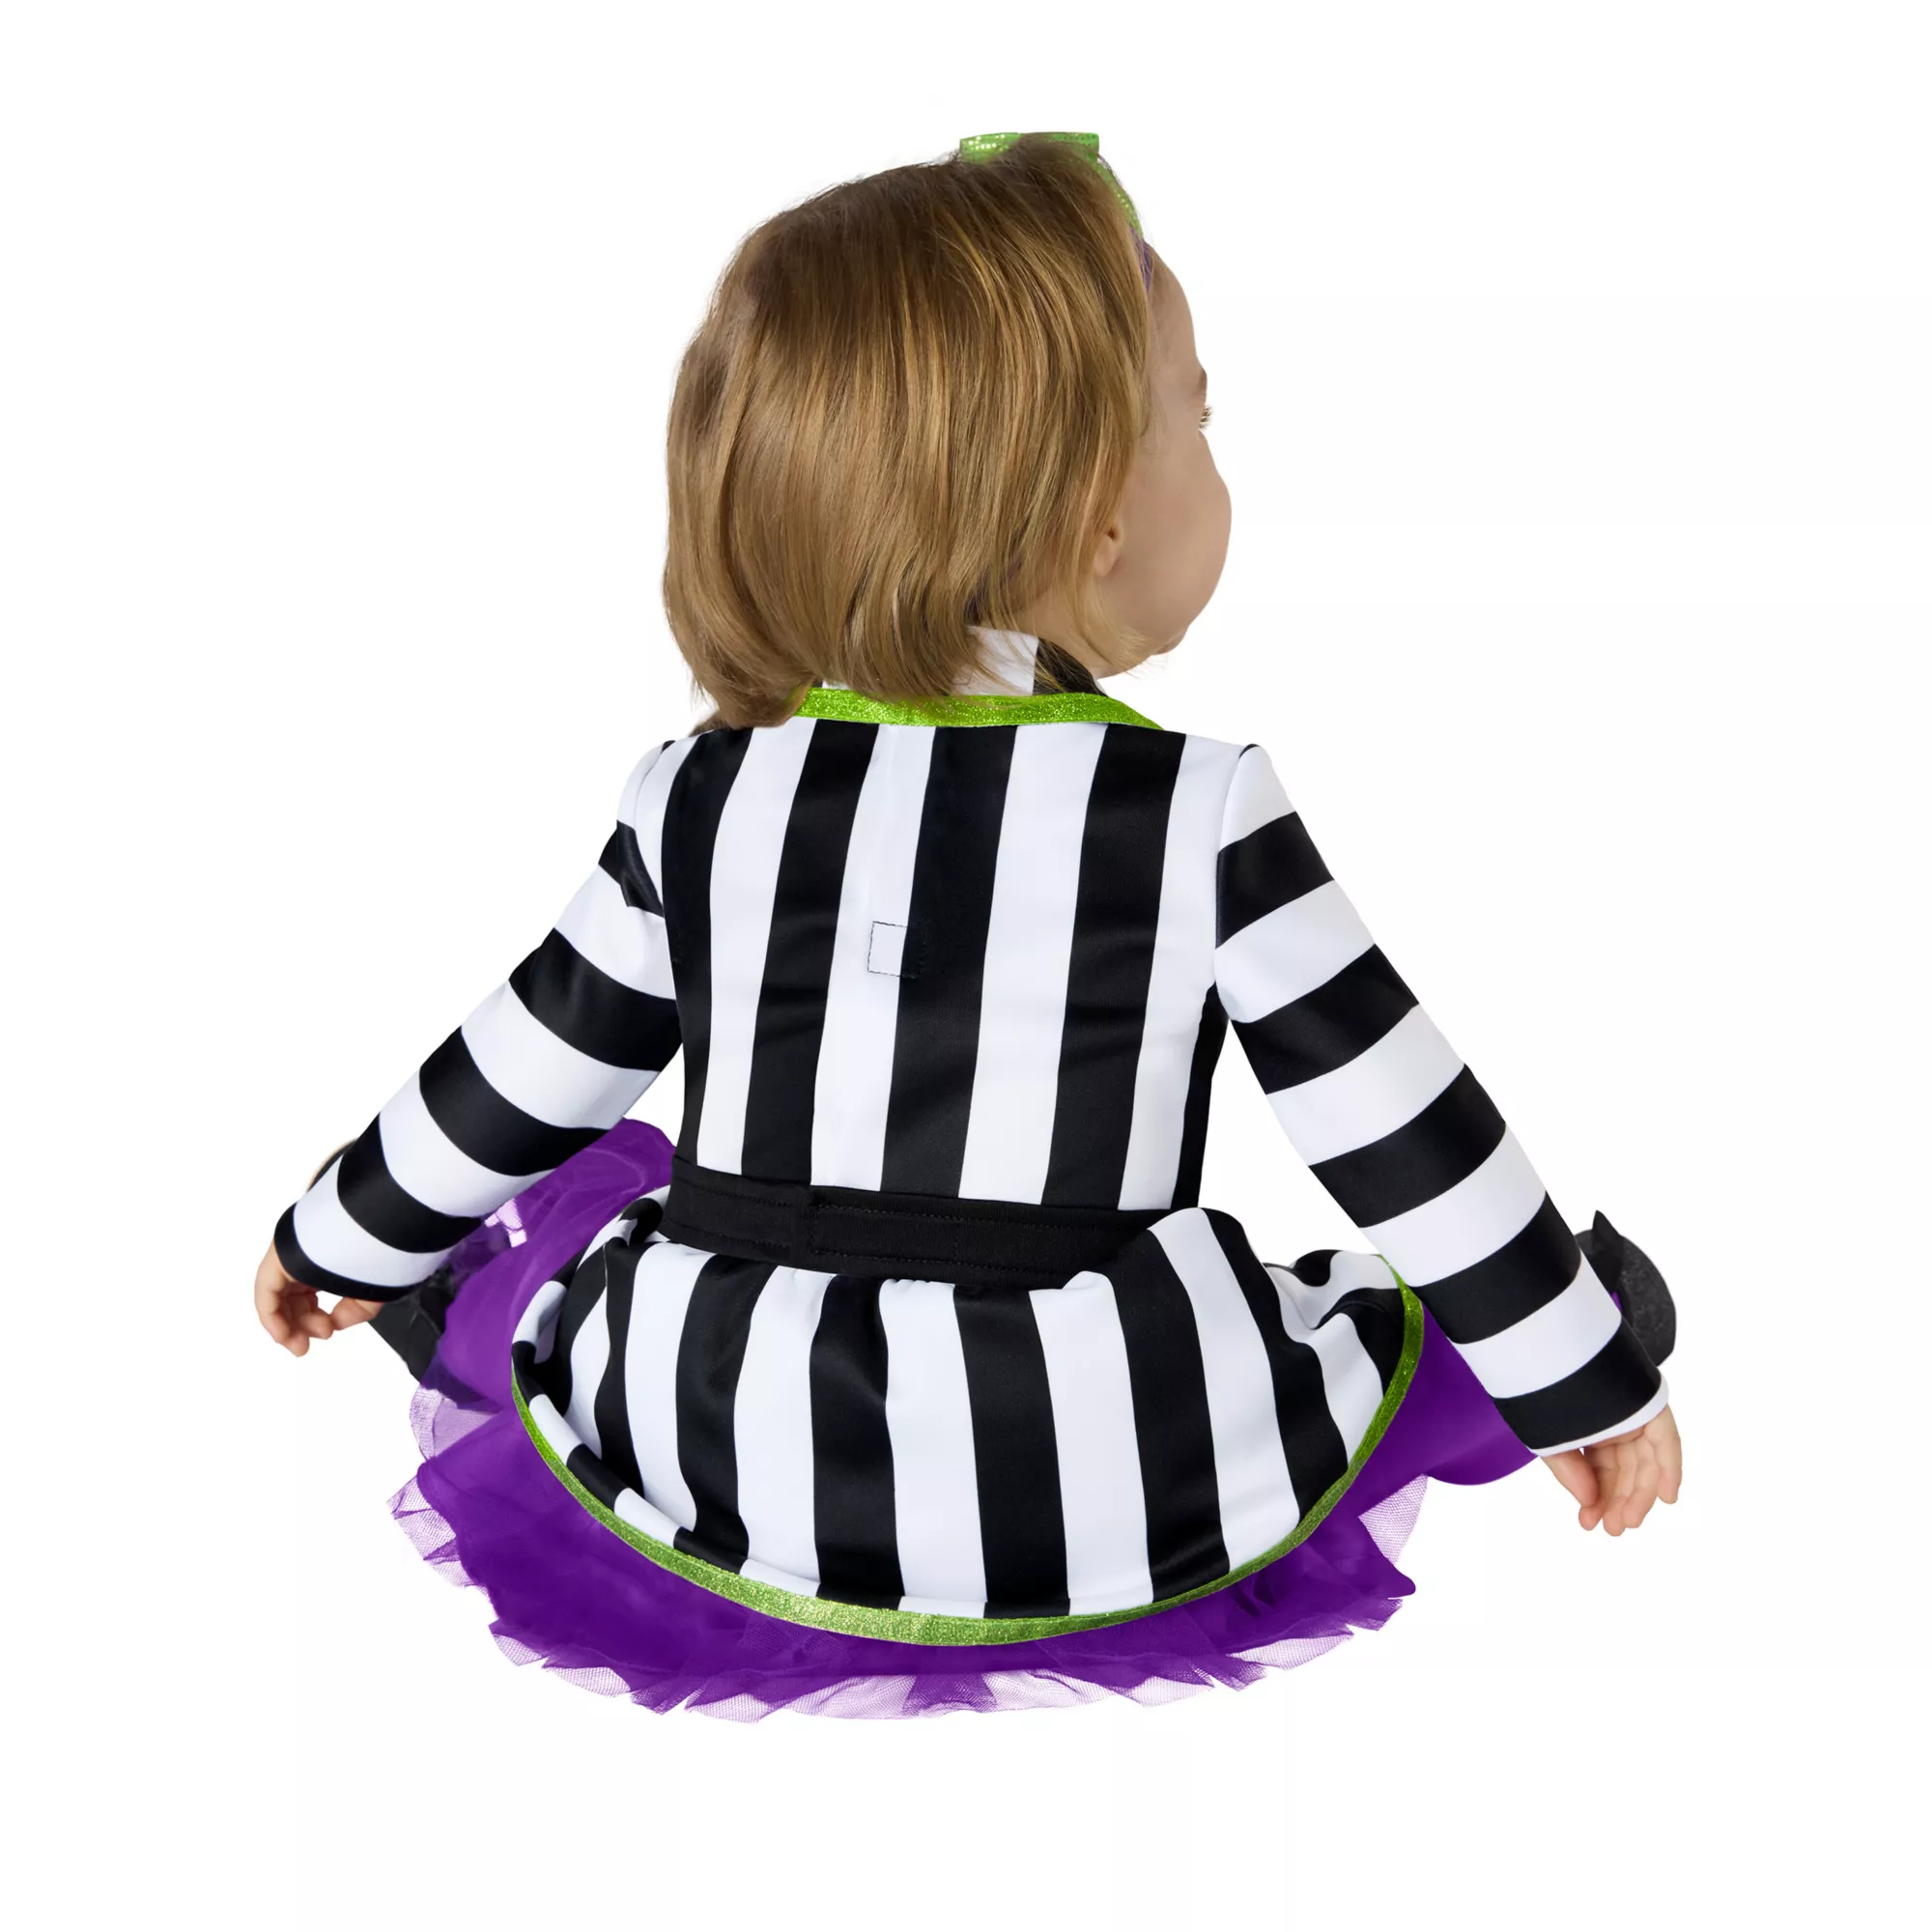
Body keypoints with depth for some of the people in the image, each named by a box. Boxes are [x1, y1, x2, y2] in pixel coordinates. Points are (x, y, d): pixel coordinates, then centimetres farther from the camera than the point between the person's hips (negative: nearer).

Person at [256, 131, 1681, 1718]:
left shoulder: (702, 803, -1)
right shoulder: (1202, 813, -10)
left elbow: (523, 1082, 11)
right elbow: (1407, 1142, -6)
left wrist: (352, 1241, 29)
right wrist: (1587, 1385, 8)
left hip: (710, 1462, 4)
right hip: (1135, 1504, -3)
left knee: (537, 1212, 30)